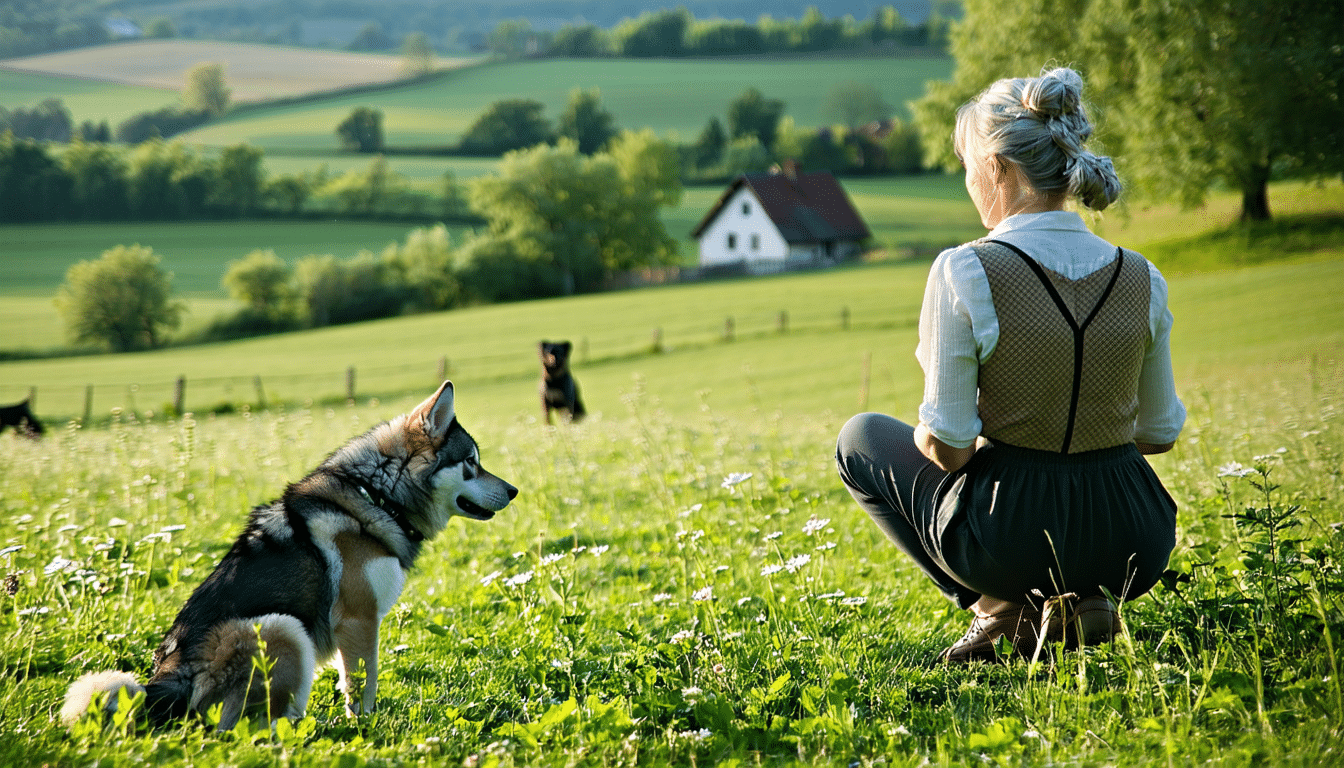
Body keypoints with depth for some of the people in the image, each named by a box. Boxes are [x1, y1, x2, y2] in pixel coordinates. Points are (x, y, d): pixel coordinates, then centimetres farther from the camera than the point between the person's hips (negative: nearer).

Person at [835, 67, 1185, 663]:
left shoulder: (964, 274, -17)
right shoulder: (1141, 279, -3)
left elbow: (946, 447, -15)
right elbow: (1160, 434, 7)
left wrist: (931, 438, 9)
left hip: (1010, 536, -4)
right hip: (1135, 551, 4)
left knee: (860, 437, 23)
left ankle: (998, 606, 8)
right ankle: (1082, 598, 12)